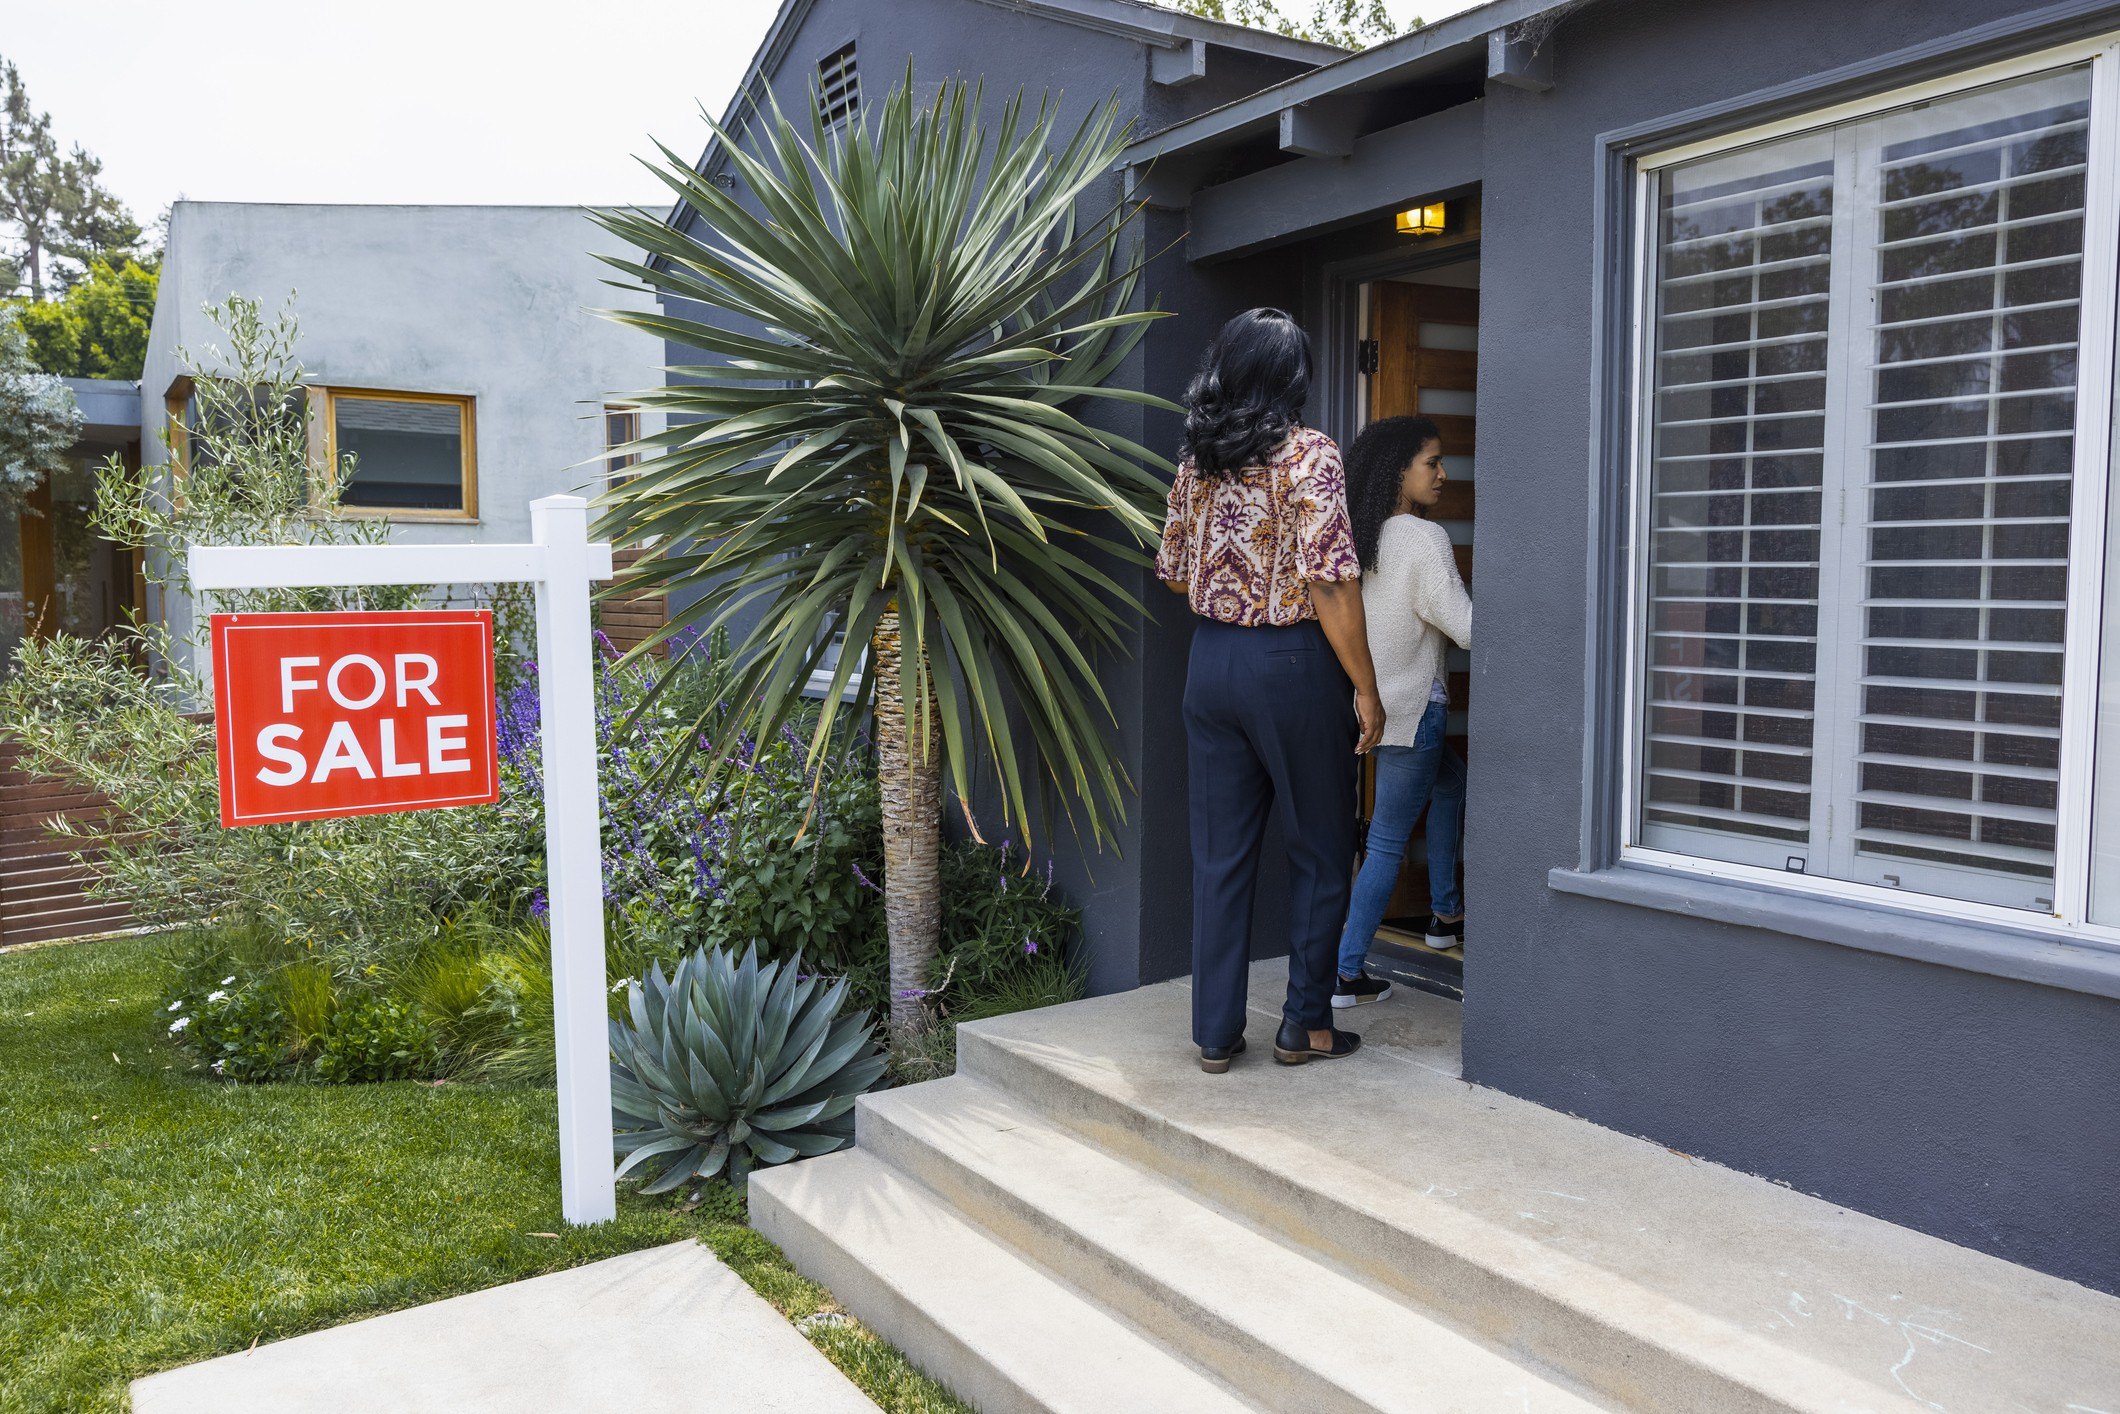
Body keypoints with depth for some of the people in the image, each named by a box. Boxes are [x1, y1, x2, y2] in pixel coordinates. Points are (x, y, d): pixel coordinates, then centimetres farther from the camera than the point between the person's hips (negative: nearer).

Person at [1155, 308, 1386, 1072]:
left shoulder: (1196, 459, 6)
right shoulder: (1309, 454, -11)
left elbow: (1175, 573, 14)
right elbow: (1331, 585, -16)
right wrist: (1366, 689, -10)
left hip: (1210, 660, 5)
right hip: (1292, 664, -5)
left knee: (1221, 853, 10)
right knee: (1321, 850, 11)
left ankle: (1216, 1032, 16)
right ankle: (1305, 1024, 19)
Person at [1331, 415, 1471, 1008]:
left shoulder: (1360, 535, 3)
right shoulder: (1424, 539, -18)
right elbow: (1467, 628, -19)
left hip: (1369, 701, 9)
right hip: (1408, 708, -9)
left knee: (1450, 781, 29)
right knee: (1388, 842, 0)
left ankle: (1444, 914, 35)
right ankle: (1346, 972, 4)